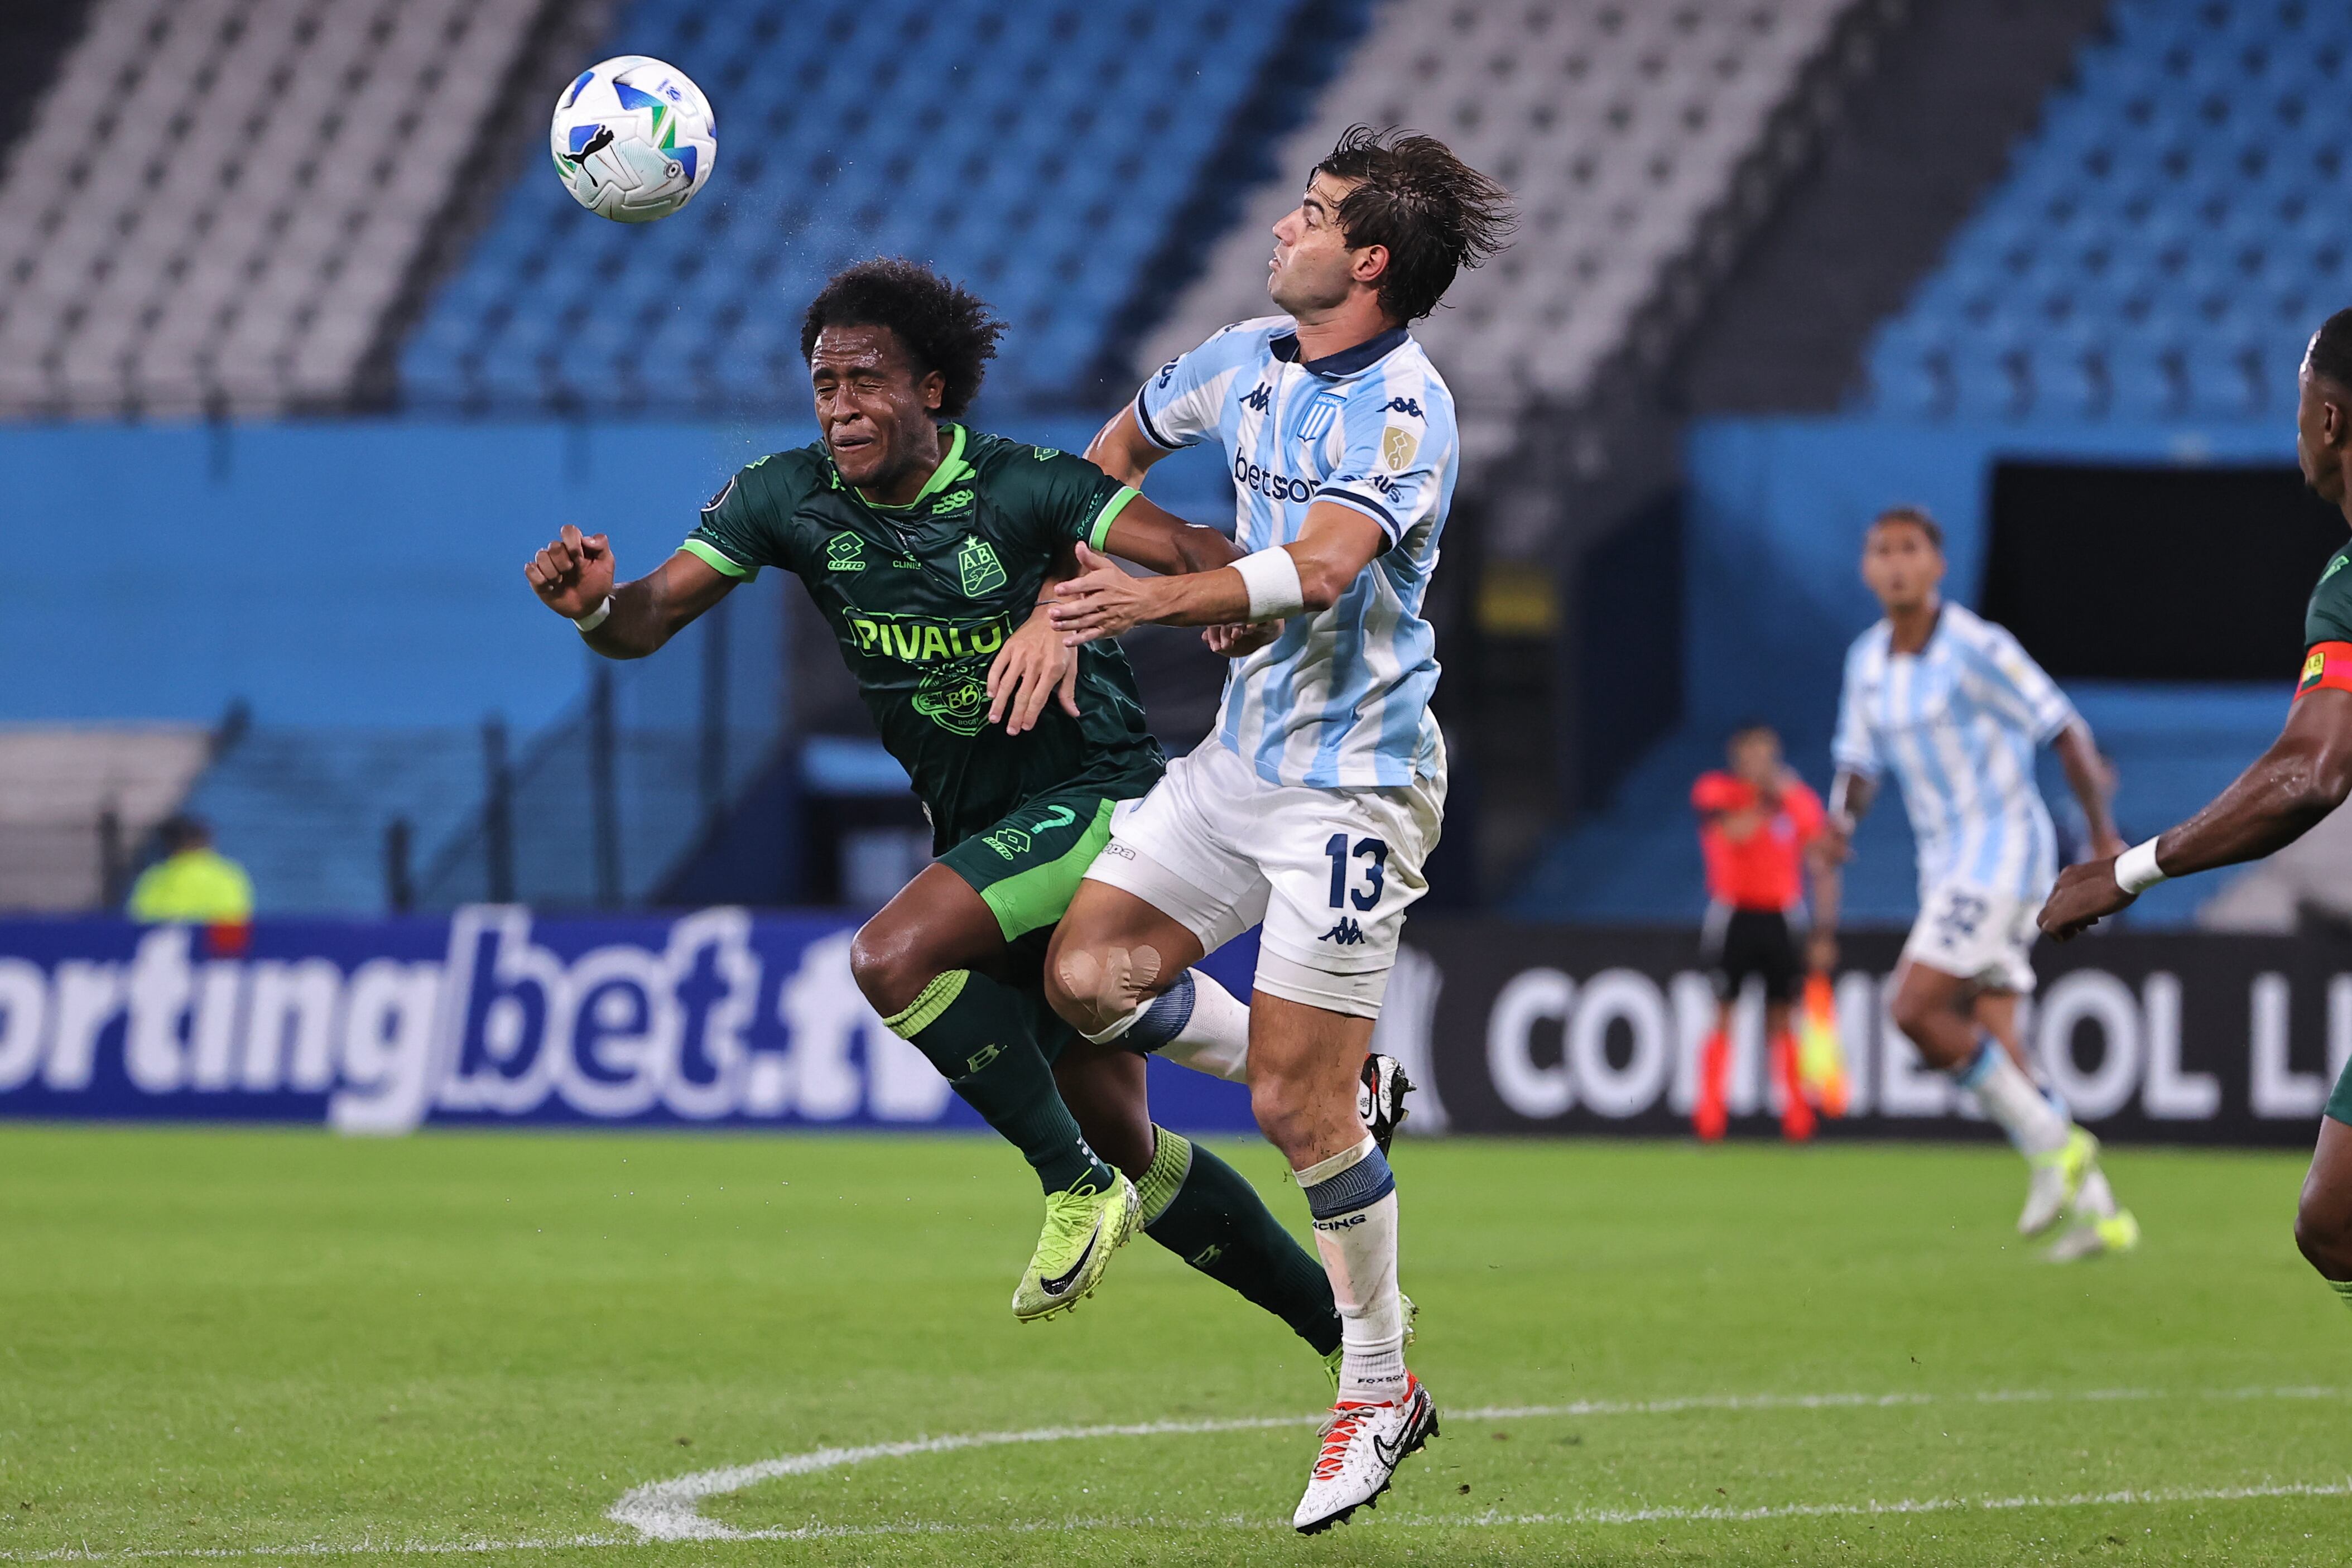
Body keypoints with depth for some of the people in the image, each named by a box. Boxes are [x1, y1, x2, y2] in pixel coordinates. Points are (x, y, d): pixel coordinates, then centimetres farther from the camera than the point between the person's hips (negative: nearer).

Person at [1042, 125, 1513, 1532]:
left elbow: (1320, 569, -34)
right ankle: (1346, 1082, 16)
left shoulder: (1404, 408, -19)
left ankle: (1381, 1389, 7)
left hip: (1353, 776, -8)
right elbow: (1125, 443, 26)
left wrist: (1160, 600, -46)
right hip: (1243, 749, 8)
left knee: (1297, 1106, -9)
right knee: (1086, 973, -3)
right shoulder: (1253, 358, 6)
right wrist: (1062, 592, 16)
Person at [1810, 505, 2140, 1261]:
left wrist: (2103, 834, -8)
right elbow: (1857, 771, 16)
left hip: (2003, 848, -8)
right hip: (1945, 860, 8)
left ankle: (2052, 1145, -7)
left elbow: (2065, 730, -10)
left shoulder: (1977, 649, -14)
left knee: (1914, 1012, -18)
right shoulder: (1867, 661, 8)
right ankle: (2098, 1210, 8)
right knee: (1990, 1045, 3)